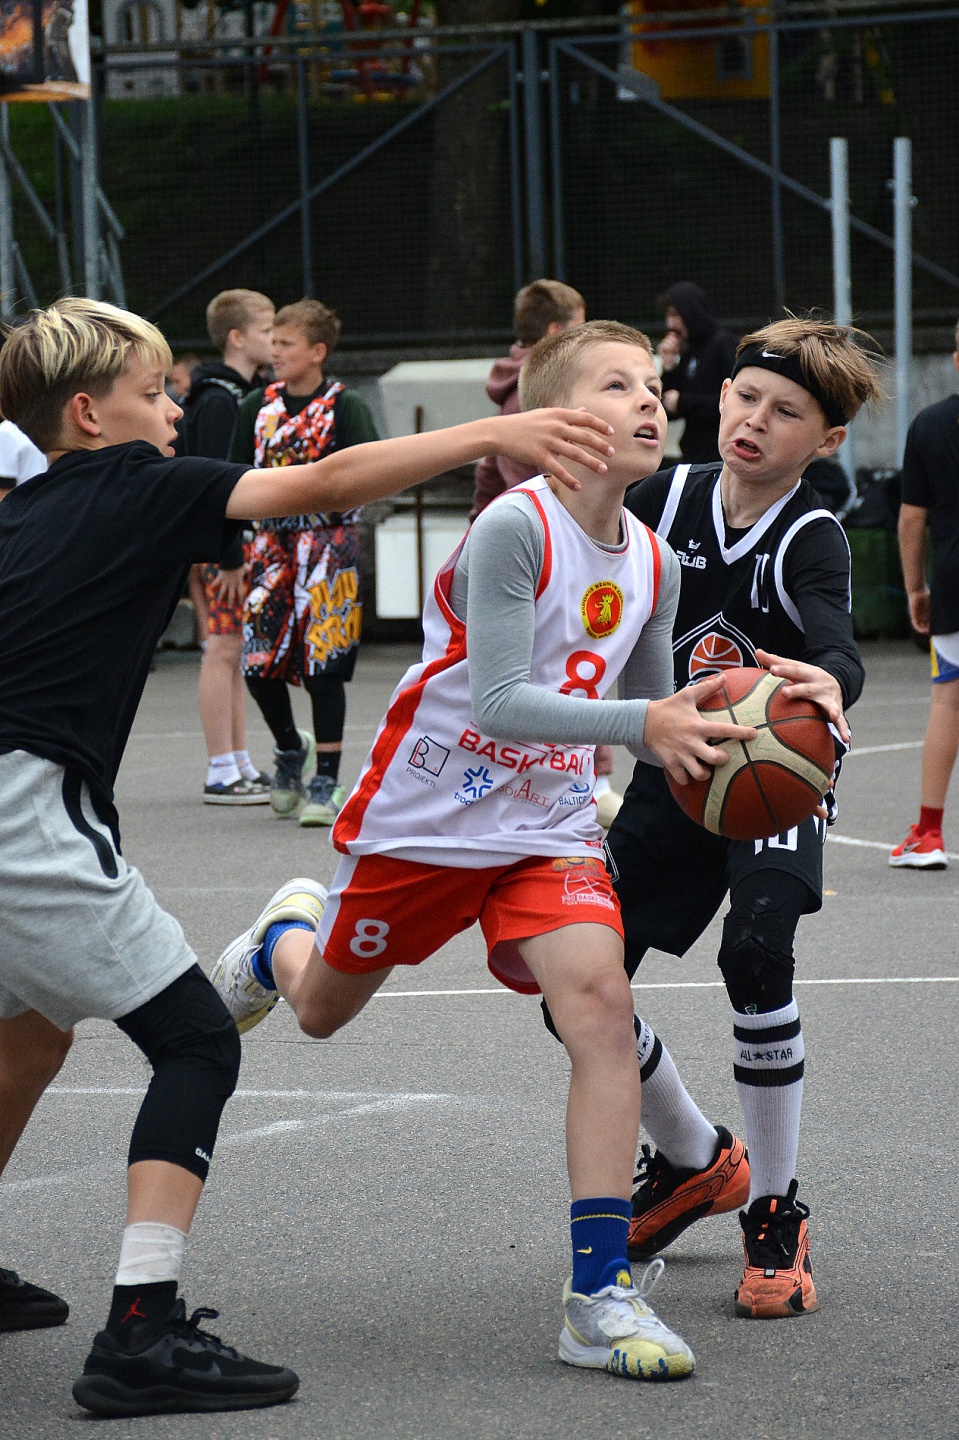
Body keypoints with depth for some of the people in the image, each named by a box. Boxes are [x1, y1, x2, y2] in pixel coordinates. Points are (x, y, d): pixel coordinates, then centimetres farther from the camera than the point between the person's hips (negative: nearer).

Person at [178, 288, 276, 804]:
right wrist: (229, 557, -21)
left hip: (244, 541, 10)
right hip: (225, 545, -10)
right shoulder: (218, 401, -15)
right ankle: (221, 775, -7)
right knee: (224, 650, -8)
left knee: (236, 653, 11)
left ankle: (242, 766, 16)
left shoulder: (242, 395, 16)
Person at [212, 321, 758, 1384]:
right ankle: (288, 935, 58)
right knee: (322, 1009, 17)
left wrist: (702, 736, -6)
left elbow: (652, 711, 15)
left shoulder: (650, 564, -1)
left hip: (548, 827, 4)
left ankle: (600, 1295, -20)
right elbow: (498, 700, -30)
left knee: (600, 1004, -21)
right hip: (420, 818, -4)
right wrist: (638, 724, -40)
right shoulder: (514, 527, -23)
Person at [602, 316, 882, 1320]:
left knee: (755, 952, -30)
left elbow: (835, 639, -36)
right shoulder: (665, 501, -4)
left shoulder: (810, 540, -17)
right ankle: (692, 1162, 27)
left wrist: (829, 683, -59)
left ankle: (776, 1215, -13)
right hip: (669, 777, 5)